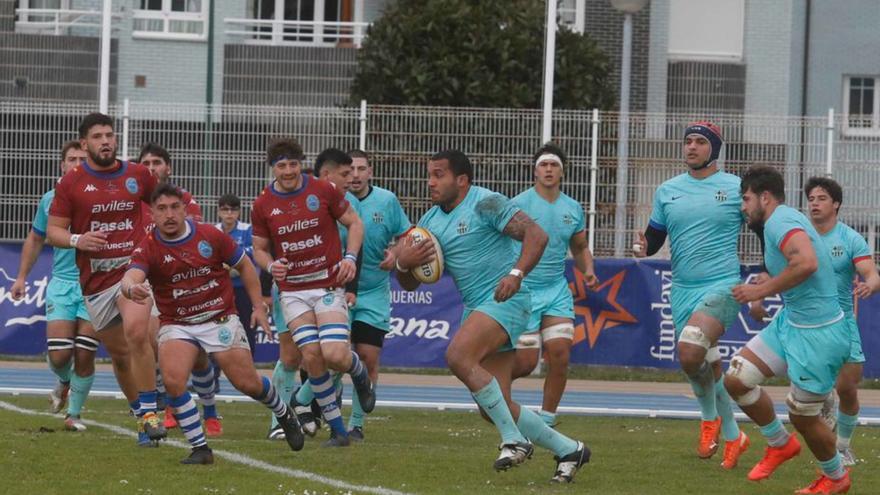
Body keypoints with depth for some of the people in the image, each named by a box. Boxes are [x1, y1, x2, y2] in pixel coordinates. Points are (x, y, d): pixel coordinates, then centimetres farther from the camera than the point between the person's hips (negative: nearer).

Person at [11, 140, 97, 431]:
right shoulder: (50, 200, 6)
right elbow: (36, 239, 20)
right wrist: (22, 277, 19)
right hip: (61, 284, 2)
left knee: (85, 356, -3)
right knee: (59, 356, -7)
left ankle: (74, 414, 15)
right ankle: (64, 383, 29)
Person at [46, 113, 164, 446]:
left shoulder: (138, 175, 5)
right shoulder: (71, 183, 1)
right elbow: (52, 231, 1)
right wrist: (77, 240, -19)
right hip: (95, 280, 2)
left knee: (136, 331, -27)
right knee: (119, 354, 8)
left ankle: (149, 413, -23)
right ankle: (141, 417, 26)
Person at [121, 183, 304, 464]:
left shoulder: (211, 236, -7)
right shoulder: (148, 249, -13)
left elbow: (244, 265, 7)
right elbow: (131, 276, -32)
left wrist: (258, 306, 3)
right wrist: (131, 289, -57)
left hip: (221, 319, 0)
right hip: (177, 324, 0)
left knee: (248, 384, 1)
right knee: (173, 381, -24)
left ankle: (284, 414, 35)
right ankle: (200, 448, -10)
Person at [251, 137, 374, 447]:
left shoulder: (323, 192, -4)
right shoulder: (263, 206, 1)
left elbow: (354, 223, 6)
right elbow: (259, 248, 12)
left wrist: (350, 257, -10)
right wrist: (271, 266, -11)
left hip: (329, 285, -2)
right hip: (293, 291, 2)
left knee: (334, 354, -18)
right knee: (311, 355, -11)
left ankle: (360, 373, 21)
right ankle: (337, 429, 1)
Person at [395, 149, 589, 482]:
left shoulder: (485, 204, -8)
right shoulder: (430, 222, 14)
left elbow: (536, 235, -15)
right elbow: (410, 284, 17)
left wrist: (516, 273, -30)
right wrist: (403, 264, -6)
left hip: (505, 301, -8)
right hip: (475, 308, 8)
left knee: (458, 356, -30)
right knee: (495, 409, 3)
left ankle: (514, 440, -22)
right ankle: (567, 449, 18)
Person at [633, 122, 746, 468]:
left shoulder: (736, 188, -1)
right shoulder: (667, 190, 10)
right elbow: (654, 237, 16)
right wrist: (643, 248, -7)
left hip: (722, 286, -5)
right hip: (683, 290, 5)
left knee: (690, 350, -26)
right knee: (709, 367, 8)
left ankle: (710, 417, -2)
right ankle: (733, 436, 26)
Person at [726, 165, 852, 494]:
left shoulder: (780, 221, -19)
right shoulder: (784, 220, 11)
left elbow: (806, 263, -37)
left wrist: (761, 291, -28)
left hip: (817, 333, -9)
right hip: (790, 322, 9)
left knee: (802, 415, 4)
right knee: (736, 379, 4)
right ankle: (780, 444, 23)